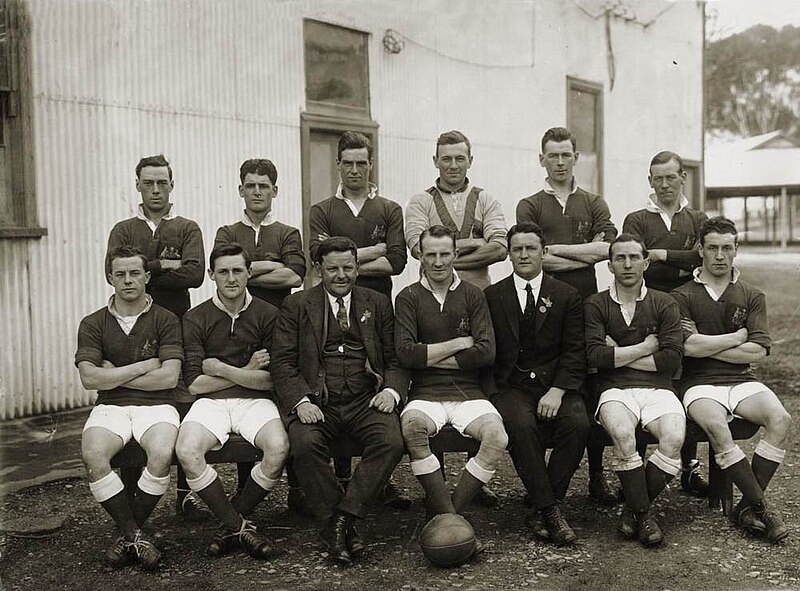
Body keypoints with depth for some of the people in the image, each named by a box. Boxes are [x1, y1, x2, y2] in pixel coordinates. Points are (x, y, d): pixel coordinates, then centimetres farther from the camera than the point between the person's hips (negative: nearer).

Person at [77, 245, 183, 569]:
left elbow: (169, 377, -6)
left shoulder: (165, 320, 5)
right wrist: (144, 366, -5)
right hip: (110, 407, 1)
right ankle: (135, 534, -17)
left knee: (161, 454, -33)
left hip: (156, 405, -1)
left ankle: (127, 533, -10)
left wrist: (115, 376, -3)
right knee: (93, 454, -31)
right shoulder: (93, 324, 9)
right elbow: (89, 378, -4)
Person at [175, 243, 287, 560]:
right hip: (211, 402, 1)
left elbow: (272, 379, 0)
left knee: (279, 448, -31)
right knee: (187, 452, -30)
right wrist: (247, 371, -2)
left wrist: (222, 369, -5)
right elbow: (195, 383, 0)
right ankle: (240, 526, -12)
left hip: (255, 400, 0)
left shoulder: (268, 315, 4)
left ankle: (230, 524, -7)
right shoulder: (195, 319, 6)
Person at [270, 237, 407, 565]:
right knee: (305, 445, -32)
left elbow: (396, 358, 14)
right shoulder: (296, 306, 11)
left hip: (365, 400, 1)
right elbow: (282, 362, 3)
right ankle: (335, 526, -17)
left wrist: (392, 390, -7)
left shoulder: (378, 304, 16)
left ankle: (344, 515, -19)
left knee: (391, 442, -29)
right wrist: (300, 401, -14)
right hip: (316, 402, -1)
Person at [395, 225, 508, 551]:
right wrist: (458, 344, -3)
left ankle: (444, 515, -15)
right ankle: (451, 518, -25)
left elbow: (486, 352, -2)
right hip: (426, 393, -1)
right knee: (412, 426, -35)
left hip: (468, 392, 1)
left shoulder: (473, 295, 10)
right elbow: (405, 353, -7)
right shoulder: (408, 298, 7)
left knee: (497, 438, -28)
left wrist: (433, 358, -2)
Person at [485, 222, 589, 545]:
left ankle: (543, 510, -16)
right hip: (511, 385, -1)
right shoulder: (492, 296, 11)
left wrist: (557, 391, -12)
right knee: (521, 425, -33)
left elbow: (575, 352, 3)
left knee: (578, 423, -29)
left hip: (555, 384, 1)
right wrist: (492, 389, -9)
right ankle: (550, 510, -21)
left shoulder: (567, 296, 10)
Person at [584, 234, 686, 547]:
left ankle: (634, 508, -7)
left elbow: (673, 359, 0)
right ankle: (643, 513, -13)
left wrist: (619, 355, -1)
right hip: (615, 390, -1)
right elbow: (594, 355, -4)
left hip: (657, 388, 1)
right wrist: (645, 348, -1)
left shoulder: (664, 304, 12)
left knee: (674, 437, -29)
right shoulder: (595, 305, 10)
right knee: (622, 434, -34)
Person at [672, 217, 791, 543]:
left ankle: (746, 507, -17)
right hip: (700, 383, -3)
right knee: (716, 425, -34)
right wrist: (737, 337, -1)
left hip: (742, 380, 3)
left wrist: (707, 347, -4)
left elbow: (758, 350, 0)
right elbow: (689, 346, -9)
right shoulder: (682, 296, 6)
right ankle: (761, 507, -22)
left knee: (780, 418, -27)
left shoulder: (752, 296, 14)